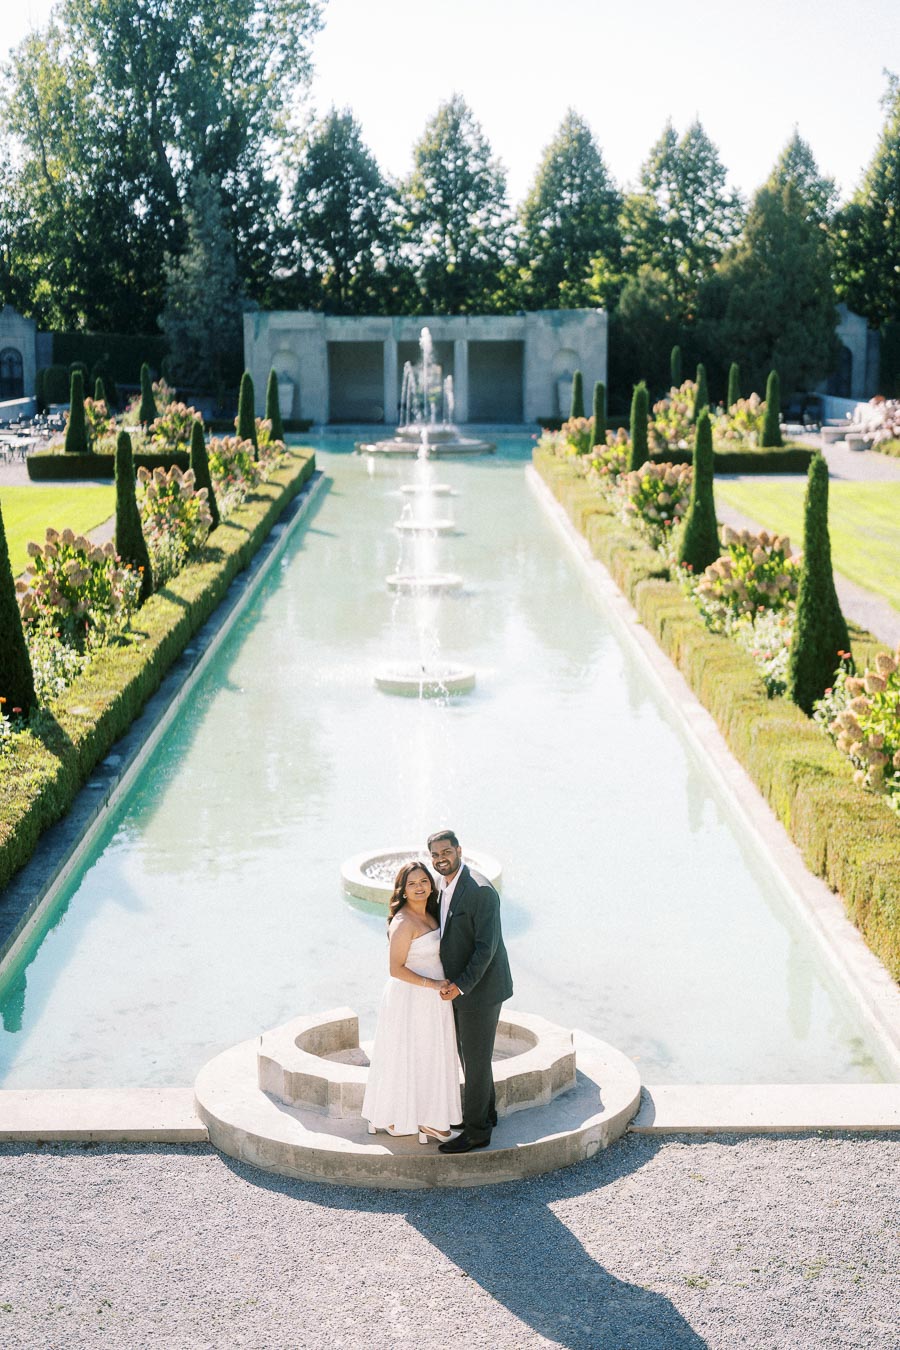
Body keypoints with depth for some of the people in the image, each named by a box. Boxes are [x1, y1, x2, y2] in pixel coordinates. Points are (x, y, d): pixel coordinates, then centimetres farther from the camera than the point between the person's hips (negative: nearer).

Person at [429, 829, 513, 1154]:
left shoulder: (480, 890, -22)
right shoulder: (446, 886, 6)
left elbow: (486, 945, -24)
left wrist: (460, 986, -26)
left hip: (480, 988, -9)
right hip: (458, 985, 9)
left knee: (475, 1058, 1)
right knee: (469, 1053, 20)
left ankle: (476, 1130, 11)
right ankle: (485, 1111, 37)